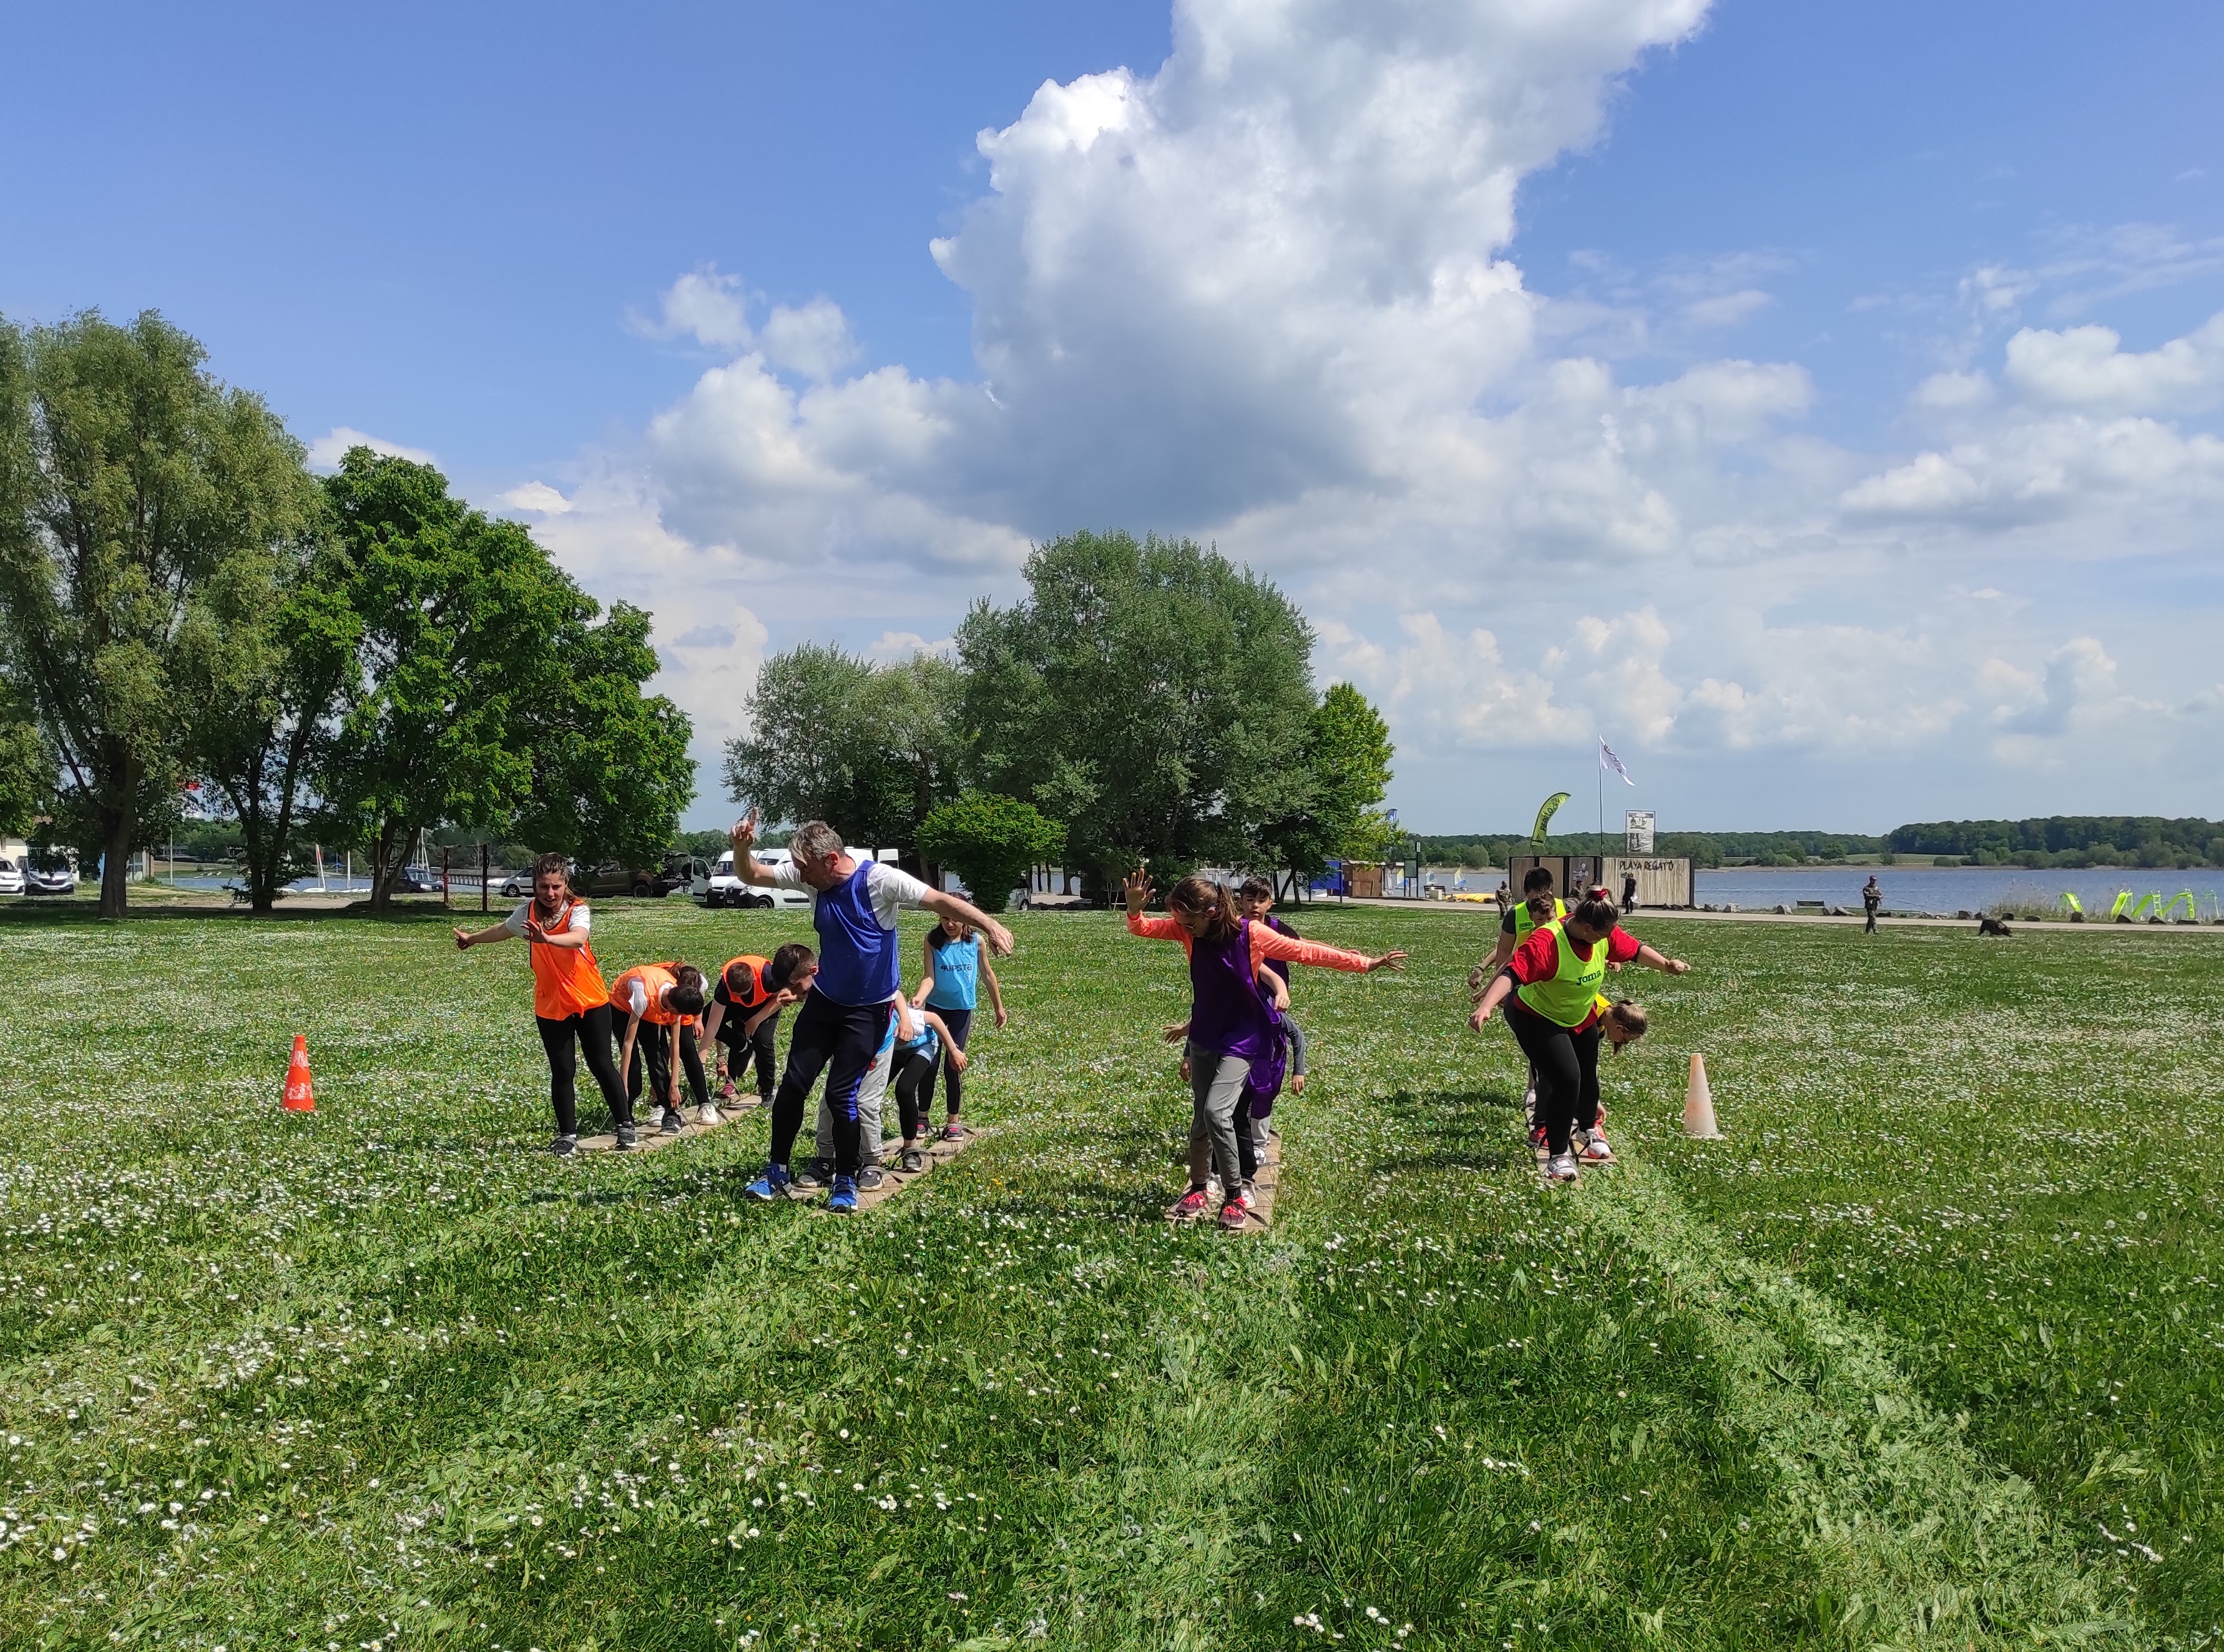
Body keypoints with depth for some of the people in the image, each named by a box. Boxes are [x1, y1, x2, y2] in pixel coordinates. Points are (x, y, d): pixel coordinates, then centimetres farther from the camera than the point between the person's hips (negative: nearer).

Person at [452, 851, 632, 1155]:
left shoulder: (577, 910, -14)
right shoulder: (528, 911, 0)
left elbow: (577, 938, -38)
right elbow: (503, 929, 23)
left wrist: (546, 938, -56)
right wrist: (472, 939, 40)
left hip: (591, 1001, -3)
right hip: (550, 1007, 3)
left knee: (602, 1064, 3)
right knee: (562, 1072, 3)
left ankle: (625, 1124, 16)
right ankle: (567, 1135, 12)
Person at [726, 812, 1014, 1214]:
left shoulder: (879, 879, -22)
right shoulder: (810, 876, -8)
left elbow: (940, 900, -24)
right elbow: (752, 875, -2)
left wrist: (990, 926, -36)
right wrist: (742, 847, -24)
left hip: (868, 1010, -5)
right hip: (824, 1000, 5)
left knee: (841, 1093, -8)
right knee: (793, 1084, 3)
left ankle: (845, 1183, 11)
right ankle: (777, 1173, 19)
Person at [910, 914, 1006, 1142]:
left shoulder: (976, 942, -8)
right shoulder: (932, 940, -12)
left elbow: (987, 975, 4)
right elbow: (930, 977, -17)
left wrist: (999, 1007, 11)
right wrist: (920, 997, -37)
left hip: (963, 1009, 0)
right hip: (936, 1006, 0)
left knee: (953, 1065, 3)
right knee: (930, 1064, 3)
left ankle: (953, 1121, 12)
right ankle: (922, 1117, 16)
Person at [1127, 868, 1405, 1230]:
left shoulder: (1251, 934, -22)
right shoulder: (1188, 930, -10)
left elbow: (1305, 952, -16)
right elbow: (1143, 929, -9)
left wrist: (1364, 964, -14)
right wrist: (1135, 910, -34)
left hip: (1241, 1040, -5)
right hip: (1203, 1038, 5)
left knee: (1217, 1112, -20)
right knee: (1200, 1117, 10)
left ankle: (1236, 1193, -4)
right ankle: (1198, 1190, 29)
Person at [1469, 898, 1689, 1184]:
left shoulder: (1605, 934, -17)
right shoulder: (1546, 942, -38)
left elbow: (1636, 950, 2)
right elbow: (1511, 974, -47)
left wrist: (1666, 965, -9)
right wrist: (1485, 1007, -60)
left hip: (1582, 1018, 7)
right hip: (1537, 1019, -7)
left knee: (1587, 1077, 21)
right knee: (1567, 1079, -21)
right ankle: (1558, 1155, -4)